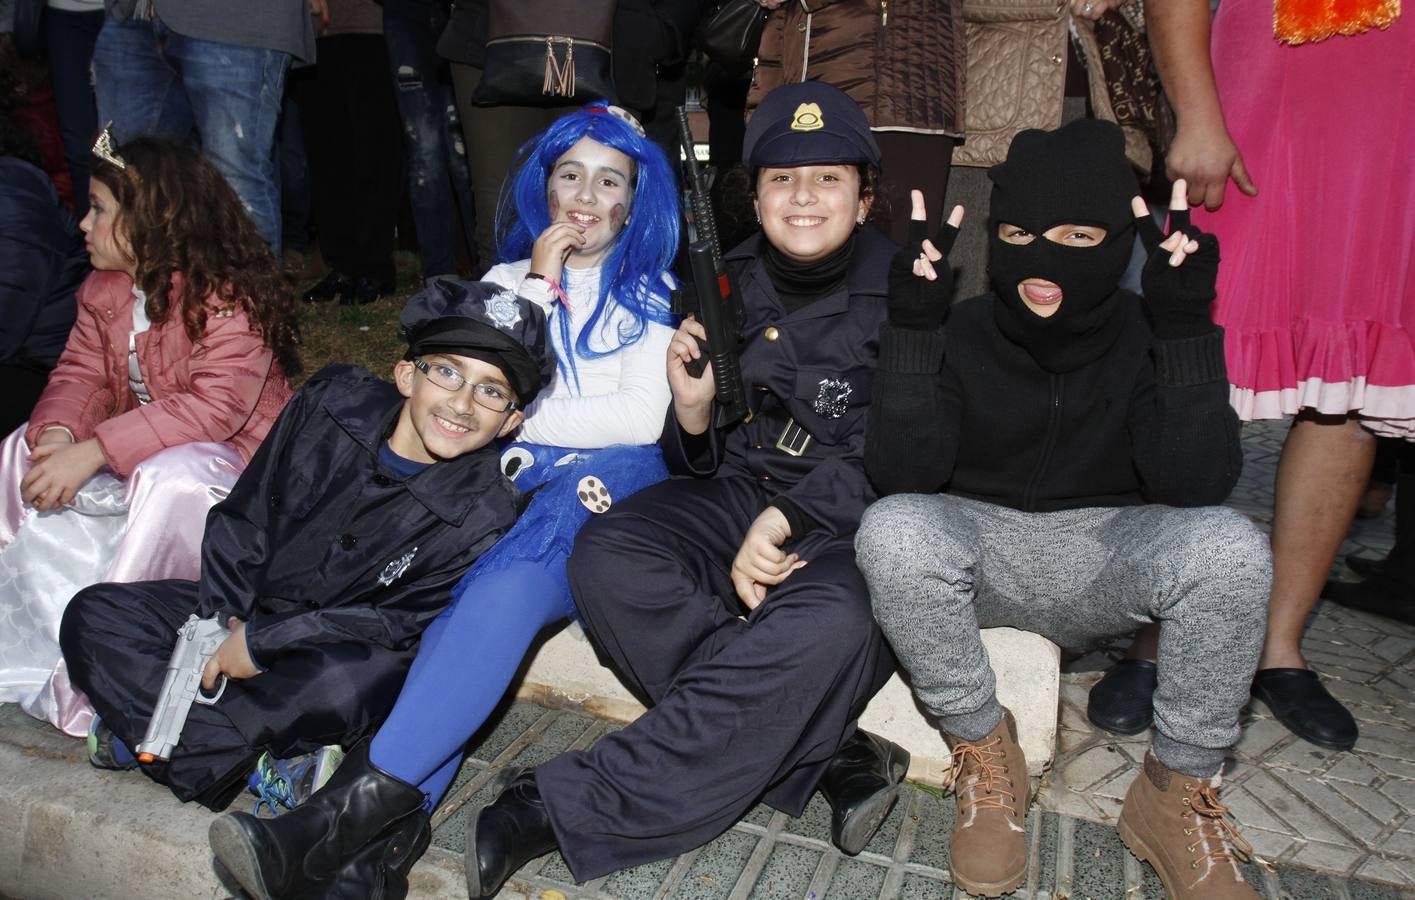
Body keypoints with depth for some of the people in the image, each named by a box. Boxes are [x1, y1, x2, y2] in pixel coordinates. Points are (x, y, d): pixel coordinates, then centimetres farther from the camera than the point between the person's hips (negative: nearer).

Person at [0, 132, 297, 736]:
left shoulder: (230, 297, -22)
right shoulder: (104, 290, 5)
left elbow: (214, 407, -32)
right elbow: (81, 372, 2)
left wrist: (92, 452, -34)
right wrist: (56, 434, -21)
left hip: (231, 456, -8)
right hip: (135, 455, 9)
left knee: (168, 479, -37)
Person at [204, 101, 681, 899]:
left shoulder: (655, 292, 14)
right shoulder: (507, 280, 23)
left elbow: (644, 417, 0)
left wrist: (527, 421, 2)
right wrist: (539, 285, 3)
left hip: (610, 484, -3)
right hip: (509, 481, 3)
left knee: (513, 580, -35)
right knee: (461, 597, -30)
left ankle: (362, 802, -41)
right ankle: (387, 828, -41)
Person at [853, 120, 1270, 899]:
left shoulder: (1145, 335, -5)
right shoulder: (961, 333, -7)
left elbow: (1195, 486, -18)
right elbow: (902, 476, -20)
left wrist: (1186, 329, -26)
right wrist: (911, 327, -27)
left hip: (1103, 557, 1)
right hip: (978, 548, -1)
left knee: (1229, 546, -29)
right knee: (891, 532, -33)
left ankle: (1177, 795, -7)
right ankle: (984, 751, -10)